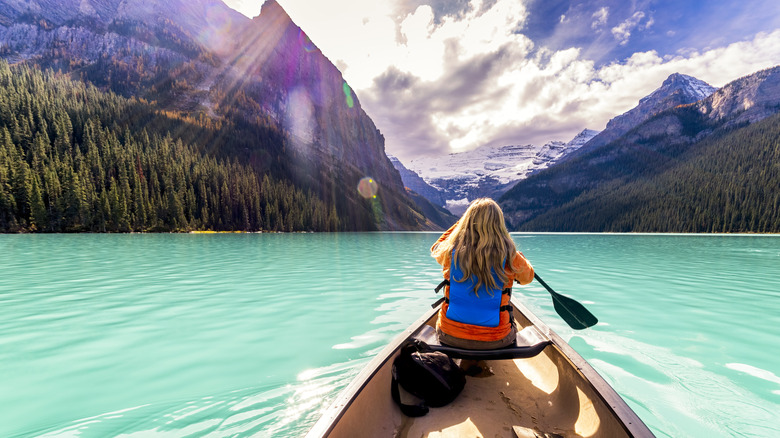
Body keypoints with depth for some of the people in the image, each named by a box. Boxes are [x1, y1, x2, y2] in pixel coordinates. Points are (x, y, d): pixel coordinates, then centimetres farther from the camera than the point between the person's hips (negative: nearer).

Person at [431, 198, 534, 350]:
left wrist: (461, 222, 14)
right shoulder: (509, 256, -16)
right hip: (495, 340, 0)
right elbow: (528, 277, 8)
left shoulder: (451, 252, -14)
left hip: (451, 337, 0)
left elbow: (436, 248, 13)